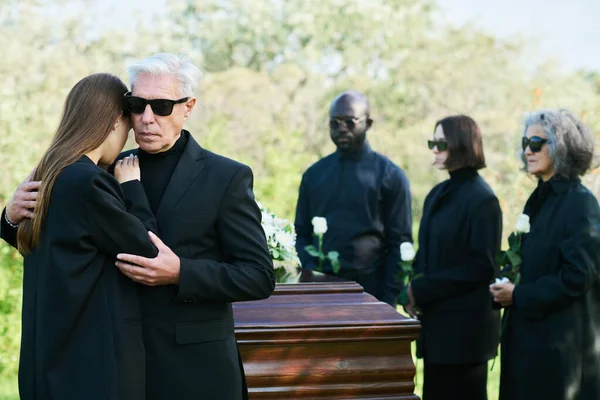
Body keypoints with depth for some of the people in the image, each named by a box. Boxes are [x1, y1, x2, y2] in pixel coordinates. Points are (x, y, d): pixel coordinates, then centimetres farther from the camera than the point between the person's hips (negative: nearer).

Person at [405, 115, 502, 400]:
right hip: (436, 319, 8)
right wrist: (412, 287, -2)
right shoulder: (438, 194, 12)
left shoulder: (482, 199, -12)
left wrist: (422, 289, -16)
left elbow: (482, 266, -17)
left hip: (465, 325, -8)